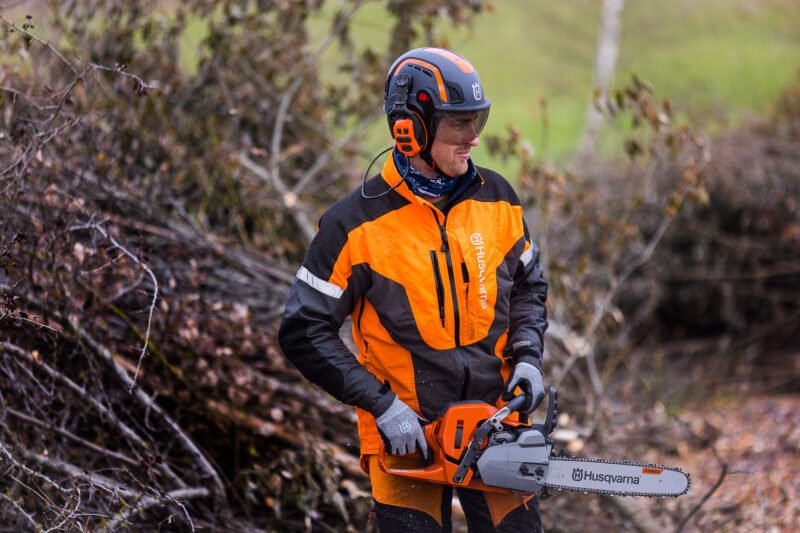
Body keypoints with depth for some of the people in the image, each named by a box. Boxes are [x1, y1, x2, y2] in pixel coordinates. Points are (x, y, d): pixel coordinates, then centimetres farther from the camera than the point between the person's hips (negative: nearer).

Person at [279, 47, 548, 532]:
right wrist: (381, 406, -16)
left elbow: (528, 286, 16)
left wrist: (527, 357, -2)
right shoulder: (357, 223, -13)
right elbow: (305, 333, -10)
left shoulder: (496, 198, 0)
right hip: (406, 436, -3)